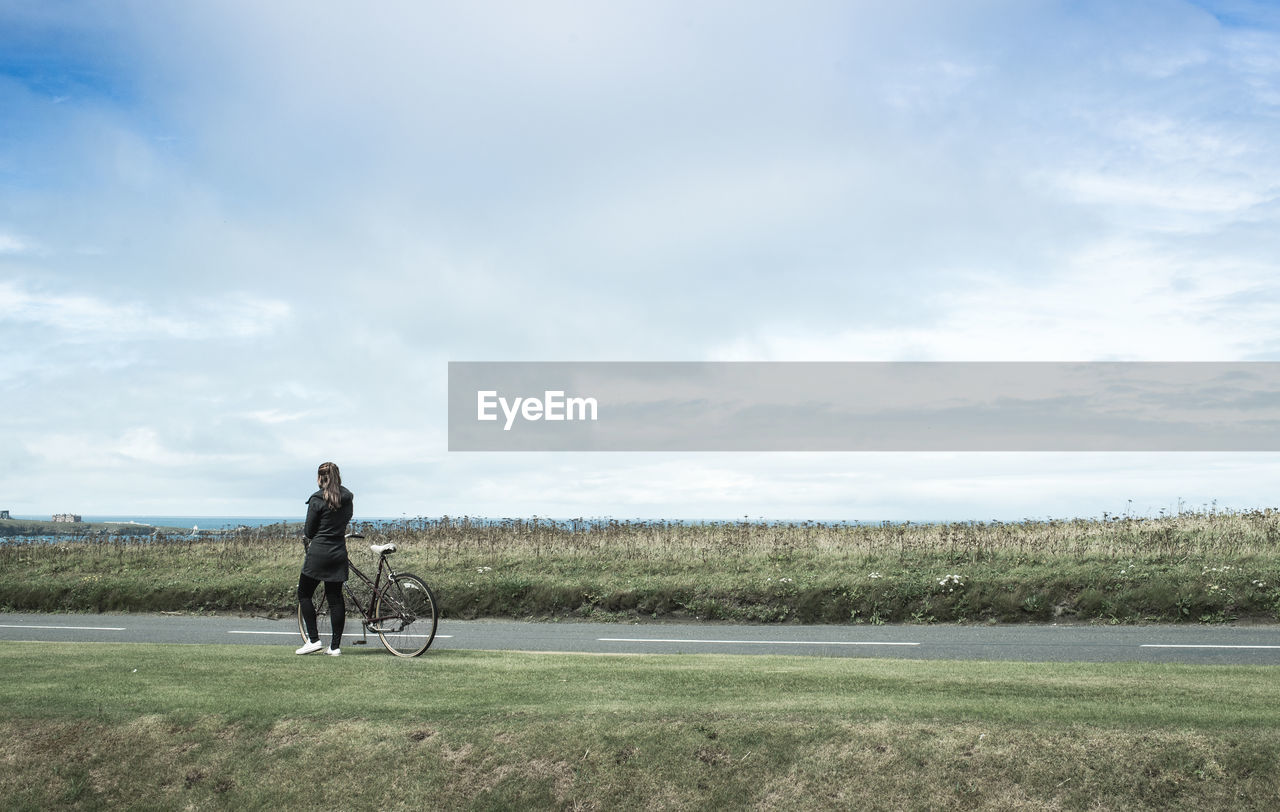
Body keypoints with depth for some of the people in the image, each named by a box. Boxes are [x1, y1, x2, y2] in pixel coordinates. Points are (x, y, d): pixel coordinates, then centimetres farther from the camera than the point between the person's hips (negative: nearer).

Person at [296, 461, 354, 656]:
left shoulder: (317, 500, -10)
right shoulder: (348, 498, 5)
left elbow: (309, 531, -5)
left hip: (319, 552, -5)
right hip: (339, 553, 5)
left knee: (304, 594, 9)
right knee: (335, 598, 8)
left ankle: (314, 640, 3)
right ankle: (335, 646, 8)